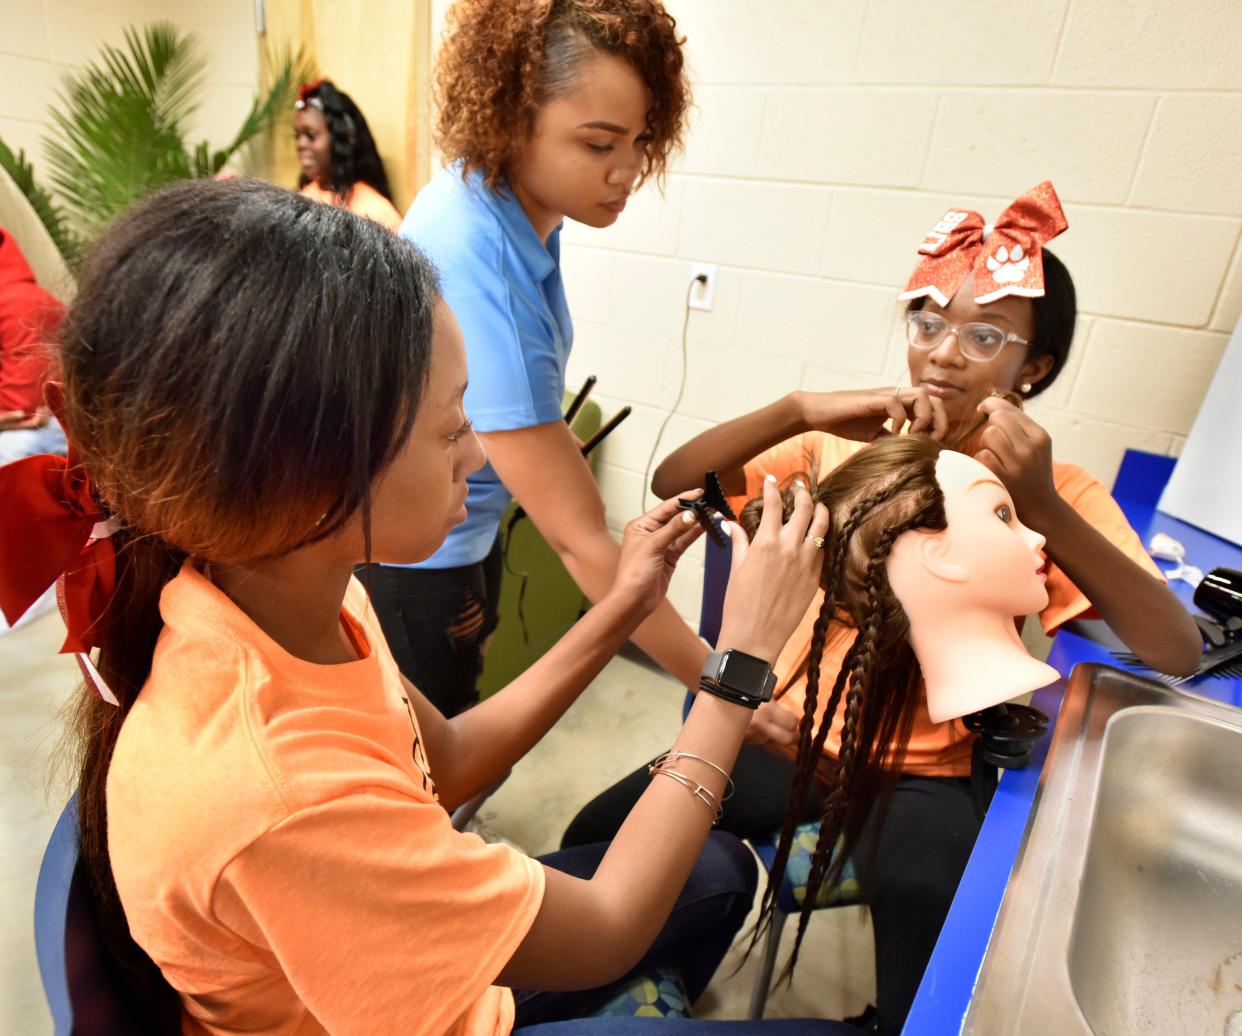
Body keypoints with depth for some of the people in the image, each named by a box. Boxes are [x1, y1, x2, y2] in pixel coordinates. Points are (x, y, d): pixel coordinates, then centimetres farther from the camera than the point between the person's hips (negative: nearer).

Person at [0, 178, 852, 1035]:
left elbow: (446, 764, -4)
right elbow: (601, 937, -27)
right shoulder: (268, 789, -43)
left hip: (443, 961, 6)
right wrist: (746, 657, -24)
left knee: (718, 871, 20)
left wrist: (619, 612, -13)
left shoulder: (284, 592, -19)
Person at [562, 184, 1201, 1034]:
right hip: (786, 732, 2)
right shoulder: (843, 447, -1)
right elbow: (674, 482, -14)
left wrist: (1043, 508, -31)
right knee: (600, 839, -13)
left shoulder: (1059, 494, -3)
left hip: (920, 773, -1)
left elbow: (1177, 653, -17)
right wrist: (803, 410, -29)